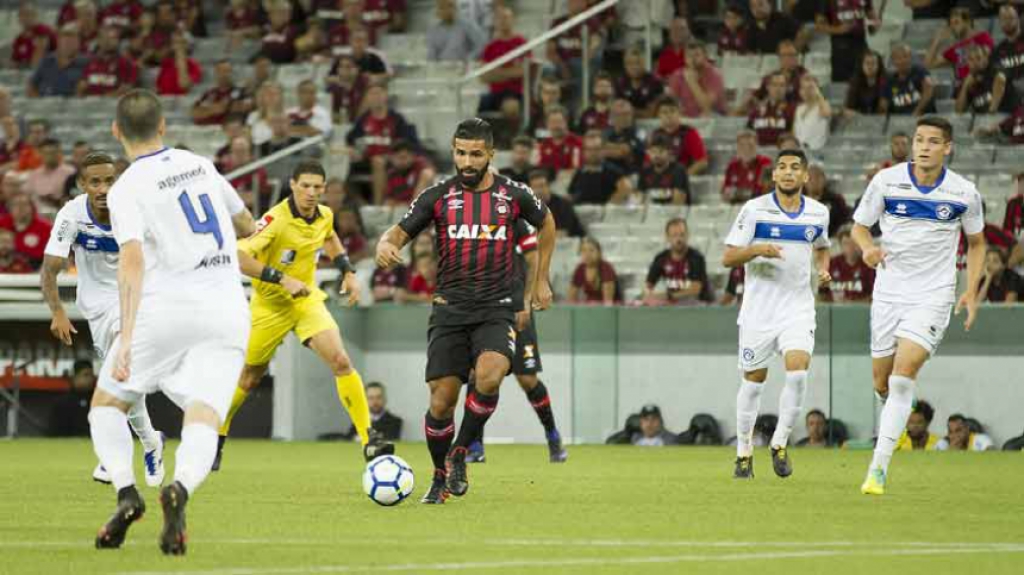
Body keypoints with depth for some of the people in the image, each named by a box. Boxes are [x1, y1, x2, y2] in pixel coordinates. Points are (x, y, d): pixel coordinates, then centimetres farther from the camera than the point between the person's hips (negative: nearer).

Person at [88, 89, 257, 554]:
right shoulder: (200, 165, 12)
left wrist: (126, 337, -26)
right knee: (202, 424, -6)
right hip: (226, 312, 3)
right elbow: (246, 227, 26)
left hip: (165, 307, -3)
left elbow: (132, 261, -19)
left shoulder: (127, 190, -5)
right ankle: (179, 489, -37)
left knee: (107, 404, 16)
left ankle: (126, 493, -6)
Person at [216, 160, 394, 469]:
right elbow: (239, 256, -32)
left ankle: (369, 441, -19)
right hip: (270, 305, -4)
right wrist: (282, 279, -36)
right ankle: (216, 440, 35)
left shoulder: (324, 215, -4)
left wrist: (348, 271, 10)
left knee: (340, 361, -17)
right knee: (250, 377, 11)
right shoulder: (277, 219, -24)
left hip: (307, 299, 4)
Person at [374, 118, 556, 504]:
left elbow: (546, 223, 22)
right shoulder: (438, 197, 1)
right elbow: (400, 232, 0)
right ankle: (440, 477, 19)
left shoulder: (514, 195, 2)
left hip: (496, 309, -1)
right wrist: (386, 245, -25)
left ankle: (459, 454, -7)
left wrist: (541, 280, 21)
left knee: (489, 376, -29)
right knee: (441, 401, -5)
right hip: (450, 309, 1)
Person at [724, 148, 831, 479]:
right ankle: (744, 453, 20)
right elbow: (728, 258, -6)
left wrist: (823, 269, 4)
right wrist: (757, 250, -24)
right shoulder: (754, 210, -6)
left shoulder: (818, 213, 5)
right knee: (753, 381, 4)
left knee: (798, 372, -18)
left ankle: (780, 444, 0)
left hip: (798, 306, 2)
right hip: (759, 308, -2)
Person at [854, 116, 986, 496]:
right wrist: (867, 247, -16)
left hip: (933, 295, -2)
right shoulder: (887, 180, -4)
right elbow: (859, 225, 7)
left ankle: (878, 469, -18)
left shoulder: (964, 193, -4)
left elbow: (976, 241, 12)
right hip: (889, 291, 2)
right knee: (883, 384, 6)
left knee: (903, 376, -18)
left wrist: (971, 292, 2)